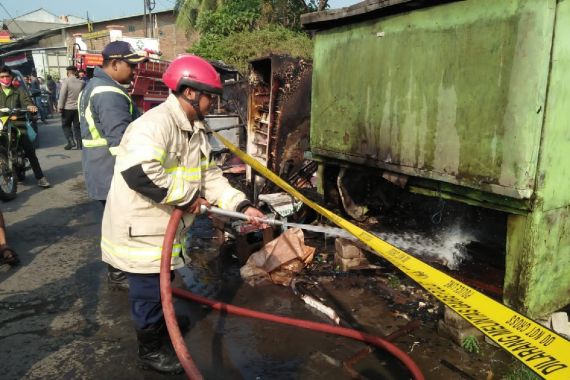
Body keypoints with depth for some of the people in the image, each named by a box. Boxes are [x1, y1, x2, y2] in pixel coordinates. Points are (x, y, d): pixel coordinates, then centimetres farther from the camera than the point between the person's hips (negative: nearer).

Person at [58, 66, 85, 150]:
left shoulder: (66, 81, -9)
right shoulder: (81, 82, 1)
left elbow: (62, 95, -12)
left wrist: (60, 107, -9)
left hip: (67, 108, -3)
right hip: (78, 108, 3)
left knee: (66, 125, 12)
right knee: (77, 126, 10)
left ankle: (71, 141, -2)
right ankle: (79, 144, 7)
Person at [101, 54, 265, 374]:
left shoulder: (197, 130, 7)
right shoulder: (156, 123, -25)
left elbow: (210, 176, 8)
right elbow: (138, 172, -38)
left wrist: (242, 205, -4)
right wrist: (186, 198, -26)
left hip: (165, 224, 9)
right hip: (140, 227, -9)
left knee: (162, 281, 26)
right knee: (149, 289, 7)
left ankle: (160, 322, 50)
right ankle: (151, 349, 28)